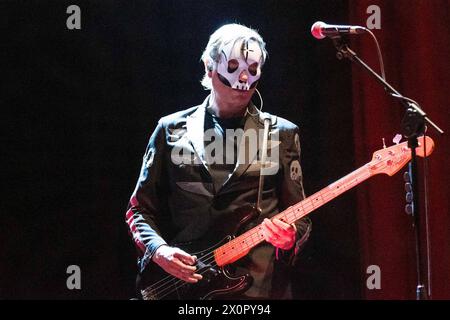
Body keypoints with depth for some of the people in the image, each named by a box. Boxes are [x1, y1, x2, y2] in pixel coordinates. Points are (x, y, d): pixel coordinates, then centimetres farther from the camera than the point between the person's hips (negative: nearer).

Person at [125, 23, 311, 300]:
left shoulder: (281, 134, 9)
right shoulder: (171, 130, 8)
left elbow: (298, 219, 8)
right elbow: (140, 210, 10)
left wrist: (288, 238, -13)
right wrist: (159, 250, -8)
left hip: (259, 286, 1)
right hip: (183, 284, 0)